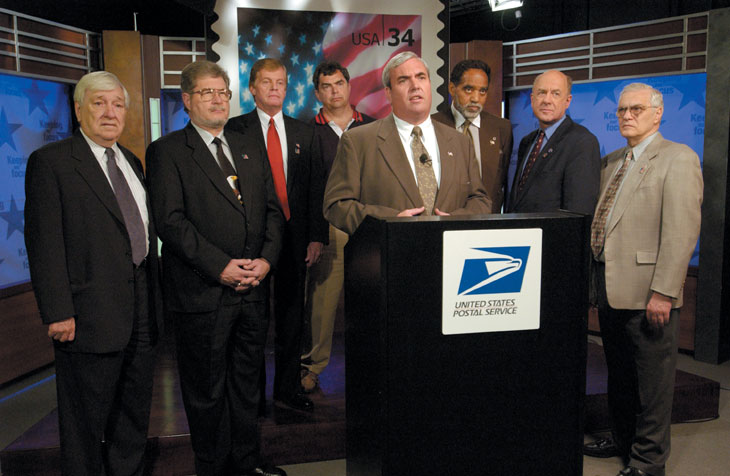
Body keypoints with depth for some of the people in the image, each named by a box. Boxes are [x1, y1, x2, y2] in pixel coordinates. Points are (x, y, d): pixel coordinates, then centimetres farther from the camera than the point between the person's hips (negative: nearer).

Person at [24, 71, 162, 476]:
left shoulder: (131, 162, 14)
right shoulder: (50, 162, -7)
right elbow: (44, 242, -13)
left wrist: (153, 299, 12)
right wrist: (57, 313, -18)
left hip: (141, 313, 7)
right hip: (91, 316, -7)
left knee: (135, 414, 19)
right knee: (86, 421, 8)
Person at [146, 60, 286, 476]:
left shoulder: (251, 149, 15)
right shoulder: (167, 151, -2)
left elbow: (273, 209, 11)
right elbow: (171, 220, -11)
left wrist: (266, 259, -5)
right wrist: (220, 266, -18)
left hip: (254, 287, 5)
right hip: (202, 292, -5)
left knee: (247, 382, 16)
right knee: (207, 390, 8)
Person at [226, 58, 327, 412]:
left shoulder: (303, 133, 12)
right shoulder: (235, 130, 1)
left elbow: (316, 187, 9)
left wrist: (316, 235, 2)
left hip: (295, 235, 3)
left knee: (291, 315, 10)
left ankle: (287, 389, 24)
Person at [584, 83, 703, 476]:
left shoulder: (678, 159, -9)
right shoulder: (611, 162, 16)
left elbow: (681, 232, -17)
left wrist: (662, 292, -21)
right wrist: (597, 281, 12)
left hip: (647, 295, -7)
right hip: (610, 290, 8)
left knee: (651, 382, 6)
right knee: (619, 377, 20)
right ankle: (623, 439, 37)